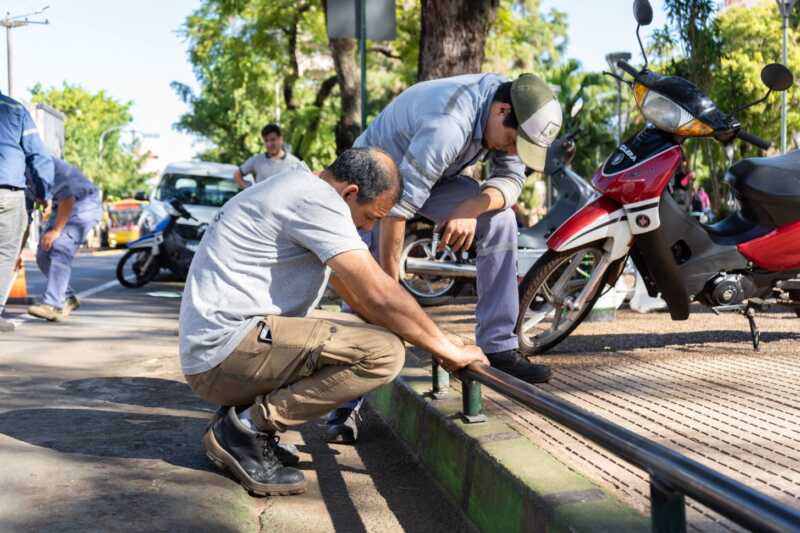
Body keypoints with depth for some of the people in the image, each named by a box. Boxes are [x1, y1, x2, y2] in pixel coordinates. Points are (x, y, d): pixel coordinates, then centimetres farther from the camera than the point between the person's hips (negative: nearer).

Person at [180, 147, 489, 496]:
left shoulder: (297, 190, 19)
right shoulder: (316, 198, -13)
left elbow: (352, 290, 24)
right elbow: (379, 295, -18)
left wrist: (425, 338, 21)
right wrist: (449, 350, -6)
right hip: (228, 347, -11)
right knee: (384, 353, -19)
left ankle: (246, 410, 11)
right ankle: (247, 427, -11)